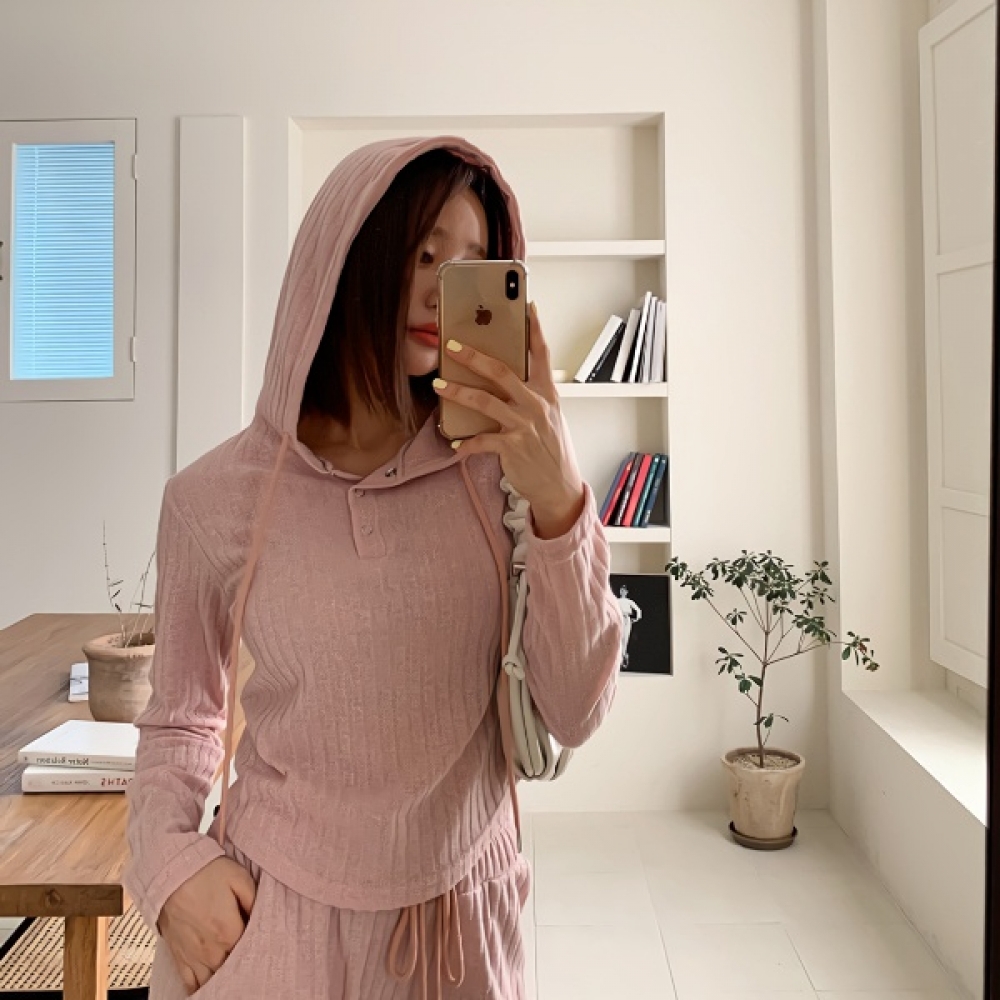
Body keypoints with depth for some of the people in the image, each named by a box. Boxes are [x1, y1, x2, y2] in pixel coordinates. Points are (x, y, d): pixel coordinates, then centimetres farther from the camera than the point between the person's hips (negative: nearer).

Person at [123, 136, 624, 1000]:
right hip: (273, 916, -1)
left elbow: (575, 716, -15)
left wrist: (560, 503, -25)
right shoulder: (215, 497, -11)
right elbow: (181, 717, 3)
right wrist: (172, 858, -12)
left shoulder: (497, 468, -11)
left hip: (466, 910, 2)